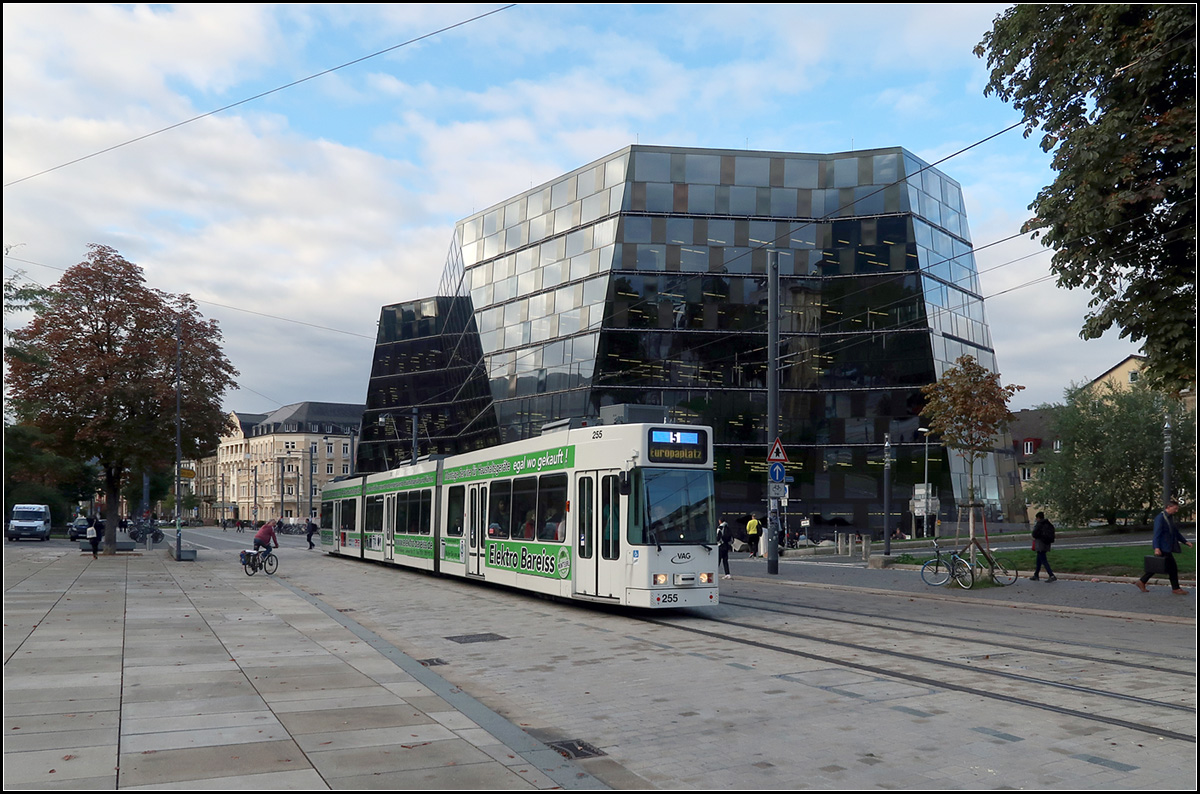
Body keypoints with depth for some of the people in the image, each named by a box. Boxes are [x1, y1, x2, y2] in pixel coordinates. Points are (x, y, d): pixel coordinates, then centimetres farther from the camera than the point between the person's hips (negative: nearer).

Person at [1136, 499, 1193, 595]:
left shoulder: (1169, 518, 16)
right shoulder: (1160, 518, -15)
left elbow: (1176, 532, 25)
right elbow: (1157, 533, -21)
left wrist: (1185, 541, 18)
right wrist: (1156, 548, -27)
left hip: (1167, 548, 10)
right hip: (1163, 548, -10)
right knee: (1172, 567, -3)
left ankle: (1142, 582, 17)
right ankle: (1176, 588, 8)